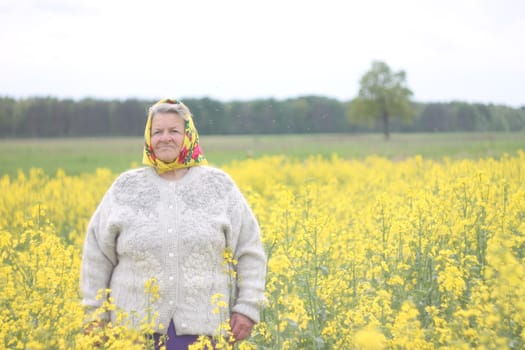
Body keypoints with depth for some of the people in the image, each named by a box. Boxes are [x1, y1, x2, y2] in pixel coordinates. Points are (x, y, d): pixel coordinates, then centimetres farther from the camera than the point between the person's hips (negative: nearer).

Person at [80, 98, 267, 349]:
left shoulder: (219, 185, 4)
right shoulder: (125, 188, 6)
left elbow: (249, 252, 6)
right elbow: (97, 256, 9)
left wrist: (248, 307, -1)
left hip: (201, 326, 0)